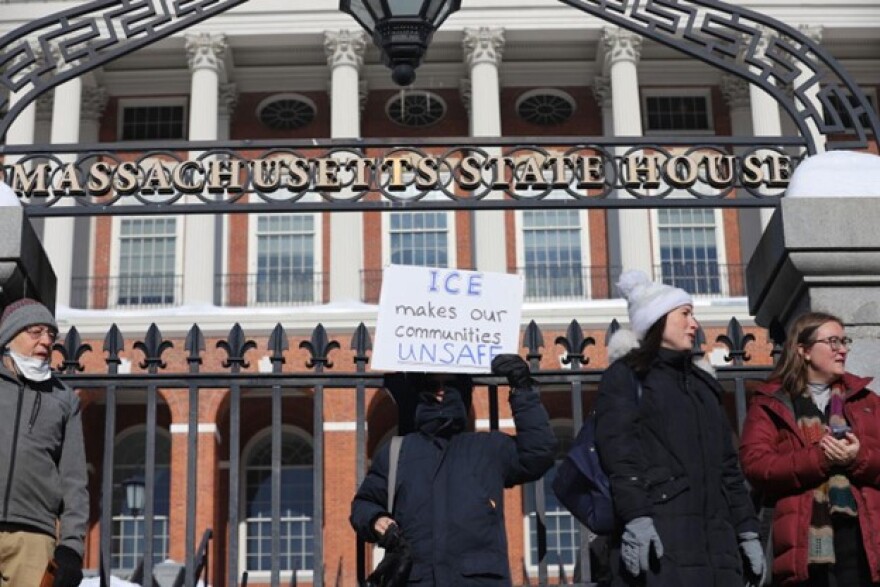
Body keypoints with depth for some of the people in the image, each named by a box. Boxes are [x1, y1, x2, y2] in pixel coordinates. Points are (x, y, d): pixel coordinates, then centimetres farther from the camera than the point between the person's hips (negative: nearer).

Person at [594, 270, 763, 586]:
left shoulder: (702, 383, 28)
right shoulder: (626, 375, 7)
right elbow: (618, 451, -8)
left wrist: (747, 529, 17)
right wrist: (635, 516, -21)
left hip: (715, 541, 7)